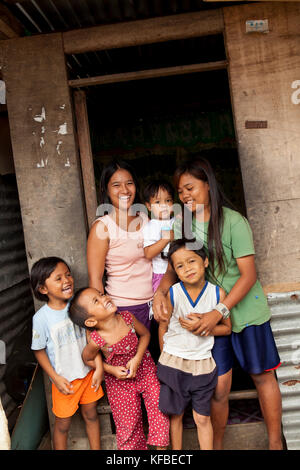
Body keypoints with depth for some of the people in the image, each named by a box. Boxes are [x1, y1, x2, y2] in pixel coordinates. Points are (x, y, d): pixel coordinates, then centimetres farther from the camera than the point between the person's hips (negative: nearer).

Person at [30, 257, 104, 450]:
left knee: (91, 414, 20)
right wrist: (56, 378, -11)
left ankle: (96, 448, 41)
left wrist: (99, 366, -4)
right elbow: (39, 351, -9)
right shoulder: (41, 318, -19)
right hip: (65, 379, -3)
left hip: (88, 372, 3)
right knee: (63, 423, 13)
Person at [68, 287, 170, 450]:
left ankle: (160, 444, 21)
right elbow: (87, 358, -7)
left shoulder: (127, 317, -22)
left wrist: (137, 359, -15)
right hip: (119, 380, -2)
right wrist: (111, 370, -14)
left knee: (159, 407, -2)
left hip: (145, 369, 2)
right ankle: (135, 446, 38)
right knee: (128, 419, 9)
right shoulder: (97, 340, -28)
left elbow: (145, 334, -4)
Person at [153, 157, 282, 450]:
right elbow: (173, 268, 4)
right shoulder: (183, 225, 0)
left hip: (246, 311, -3)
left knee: (262, 377, 13)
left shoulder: (232, 221, -15)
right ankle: (216, 445, 28)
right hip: (210, 315, 3)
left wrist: (218, 312, -26)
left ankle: (275, 443, 33)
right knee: (219, 387, 6)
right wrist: (160, 291, -18)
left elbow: (249, 274, -17)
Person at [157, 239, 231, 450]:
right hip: (173, 363, 0)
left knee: (203, 418, 11)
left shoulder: (217, 293, -10)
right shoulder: (172, 293, -12)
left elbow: (227, 328, -2)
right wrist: (168, 357, 3)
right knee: (175, 415, 15)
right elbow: (163, 327, -1)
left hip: (203, 365, 0)